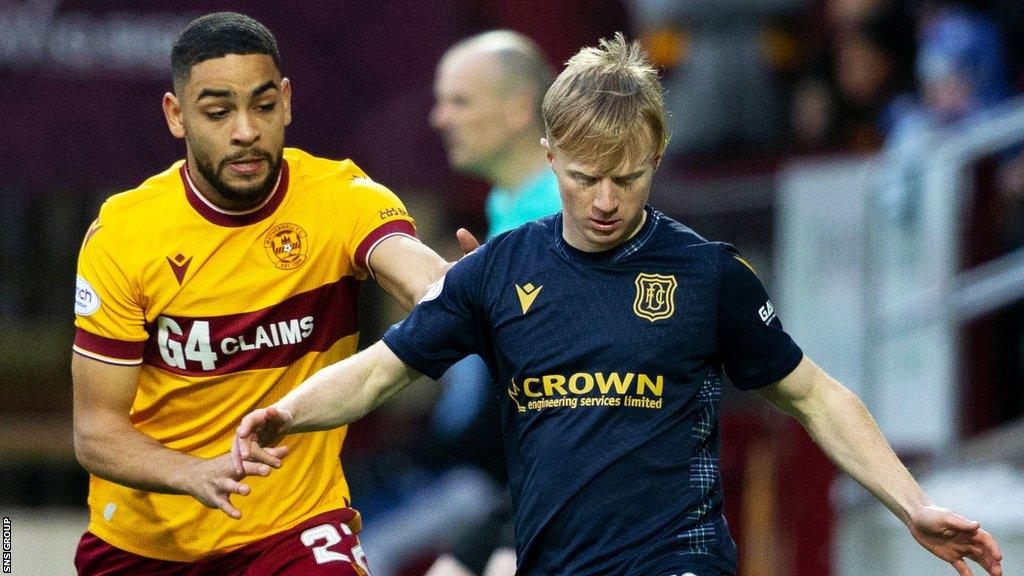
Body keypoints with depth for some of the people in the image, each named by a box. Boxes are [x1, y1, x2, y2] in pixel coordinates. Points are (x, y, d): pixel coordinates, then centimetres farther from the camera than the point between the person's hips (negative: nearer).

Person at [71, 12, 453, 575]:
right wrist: (196, 474, -31)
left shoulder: (341, 196, -12)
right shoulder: (121, 233, -11)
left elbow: (419, 273, -33)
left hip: (296, 528, -2)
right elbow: (95, 430, -11)